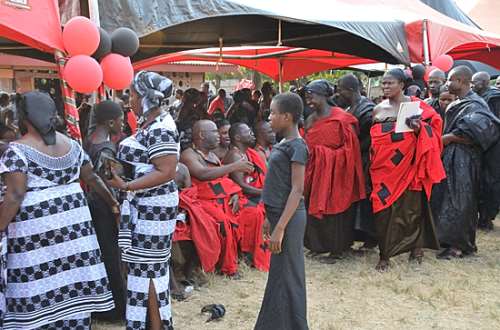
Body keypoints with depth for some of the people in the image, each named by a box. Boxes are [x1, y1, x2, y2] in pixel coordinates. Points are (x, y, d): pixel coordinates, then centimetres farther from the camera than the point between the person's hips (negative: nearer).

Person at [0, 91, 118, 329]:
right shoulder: (70, 144, 8)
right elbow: (92, 178, 14)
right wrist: (112, 202, 26)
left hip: (35, 227, -6)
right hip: (72, 220, 6)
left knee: (37, 286, 1)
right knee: (71, 280, 11)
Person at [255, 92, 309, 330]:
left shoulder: (296, 145, -14)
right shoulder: (283, 143, 12)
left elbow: (297, 189, -19)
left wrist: (280, 227, -22)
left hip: (289, 218, -9)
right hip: (279, 214, 9)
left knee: (285, 276, -1)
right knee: (279, 275, 15)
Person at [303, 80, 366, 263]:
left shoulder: (341, 118, -11)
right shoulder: (310, 120, 8)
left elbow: (351, 147, -10)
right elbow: (306, 146, 13)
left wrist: (330, 155, -13)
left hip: (335, 171, -6)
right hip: (315, 170, 6)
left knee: (334, 208, 1)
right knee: (315, 207, 9)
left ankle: (336, 249, 13)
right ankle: (320, 244, 24)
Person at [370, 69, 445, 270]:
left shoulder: (414, 105, -1)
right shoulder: (378, 109, 9)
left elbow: (434, 127, 0)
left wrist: (419, 128, -20)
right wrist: (372, 161, 8)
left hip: (408, 165, -3)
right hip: (384, 166, 3)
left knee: (411, 206, 4)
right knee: (384, 208, 1)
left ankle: (416, 246, 23)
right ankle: (384, 254, 7)